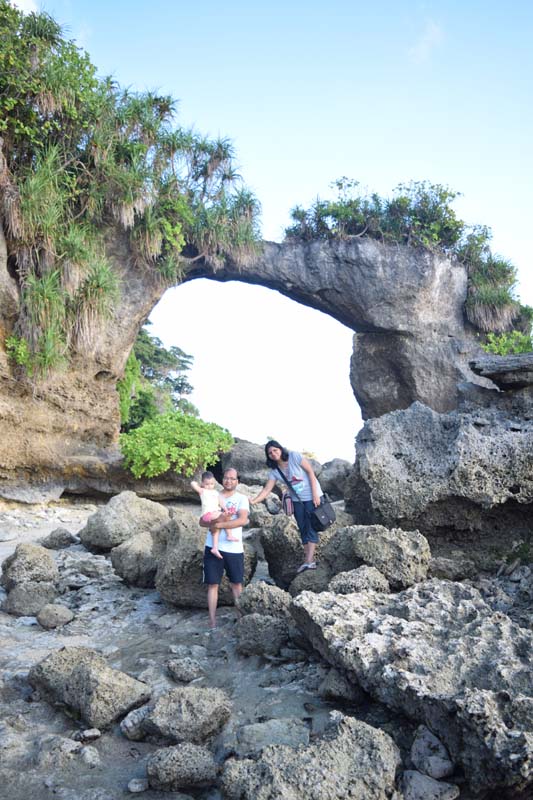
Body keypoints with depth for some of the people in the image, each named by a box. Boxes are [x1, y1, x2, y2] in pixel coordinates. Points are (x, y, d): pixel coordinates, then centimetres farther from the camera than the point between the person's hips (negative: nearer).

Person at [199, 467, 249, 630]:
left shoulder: (242, 498, -1)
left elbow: (242, 520, -17)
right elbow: (202, 521, 3)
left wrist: (219, 524, -20)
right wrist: (212, 523, -18)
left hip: (234, 549, -1)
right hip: (212, 547, 1)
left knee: (236, 583, 11)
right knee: (212, 584, 3)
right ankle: (212, 620, 10)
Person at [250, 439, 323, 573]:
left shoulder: (295, 456, -17)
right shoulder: (274, 471, -3)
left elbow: (310, 472, -14)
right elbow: (266, 490, -8)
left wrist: (315, 494, -18)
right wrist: (253, 501, -24)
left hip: (312, 496, -5)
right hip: (297, 500, 5)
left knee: (311, 527, -10)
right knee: (303, 529, 6)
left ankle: (309, 561, -13)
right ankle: (309, 560, 12)